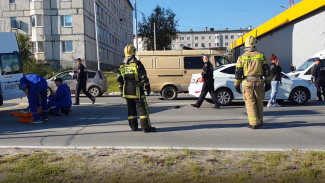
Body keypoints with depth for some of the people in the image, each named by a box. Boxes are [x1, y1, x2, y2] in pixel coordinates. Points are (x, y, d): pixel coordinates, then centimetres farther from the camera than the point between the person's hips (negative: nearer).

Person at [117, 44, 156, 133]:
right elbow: (143, 77, -11)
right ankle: (146, 127, -3)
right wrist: (147, 87, -2)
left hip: (127, 91, 6)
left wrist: (121, 90, 20)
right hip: (136, 91, -6)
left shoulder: (122, 66, 7)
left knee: (131, 108, 13)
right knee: (142, 108, -2)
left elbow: (119, 79, 12)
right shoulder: (137, 64, -11)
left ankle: (133, 126, 17)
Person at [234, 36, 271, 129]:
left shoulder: (241, 57, 1)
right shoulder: (260, 55, 4)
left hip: (247, 83, -1)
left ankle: (253, 123, -1)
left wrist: (237, 85, 7)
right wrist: (268, 83, 8)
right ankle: (259, 121, 24)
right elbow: (266, 70, 3)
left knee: (250, 103, 2)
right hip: (259, 82, 2)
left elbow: (238, 72, 0)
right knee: (259, 102, 13)